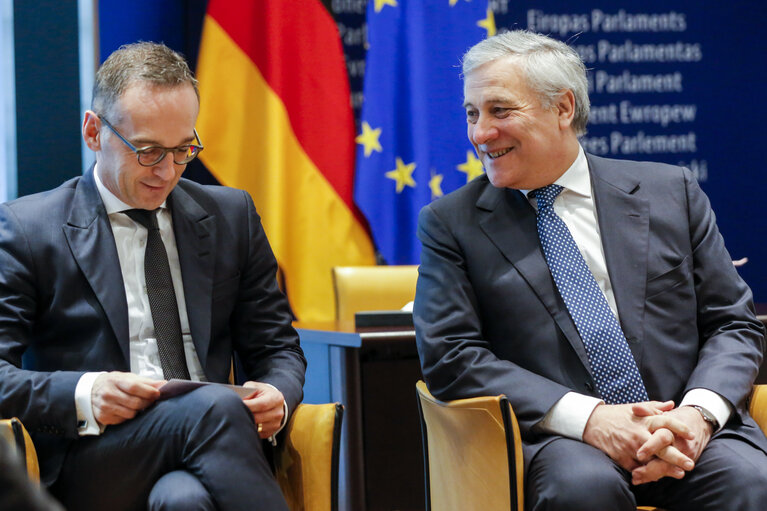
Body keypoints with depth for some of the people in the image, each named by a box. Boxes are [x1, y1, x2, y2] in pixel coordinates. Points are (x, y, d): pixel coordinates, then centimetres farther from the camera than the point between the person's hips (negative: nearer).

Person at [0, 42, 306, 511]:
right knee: (214, 407, -32)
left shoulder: (231, 215, 17)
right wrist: (82, 396, -21)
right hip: (87, 473, -2)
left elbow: (277, 347, 20)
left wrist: (278, 394, -5)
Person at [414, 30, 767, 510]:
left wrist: (698, 413, -11)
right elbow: (451, 357, -2)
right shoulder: (450, 223, 8)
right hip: (553, 438, -1)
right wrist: (588, 418, -15)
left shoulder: (672, 193, 12)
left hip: (684, 430, 1)